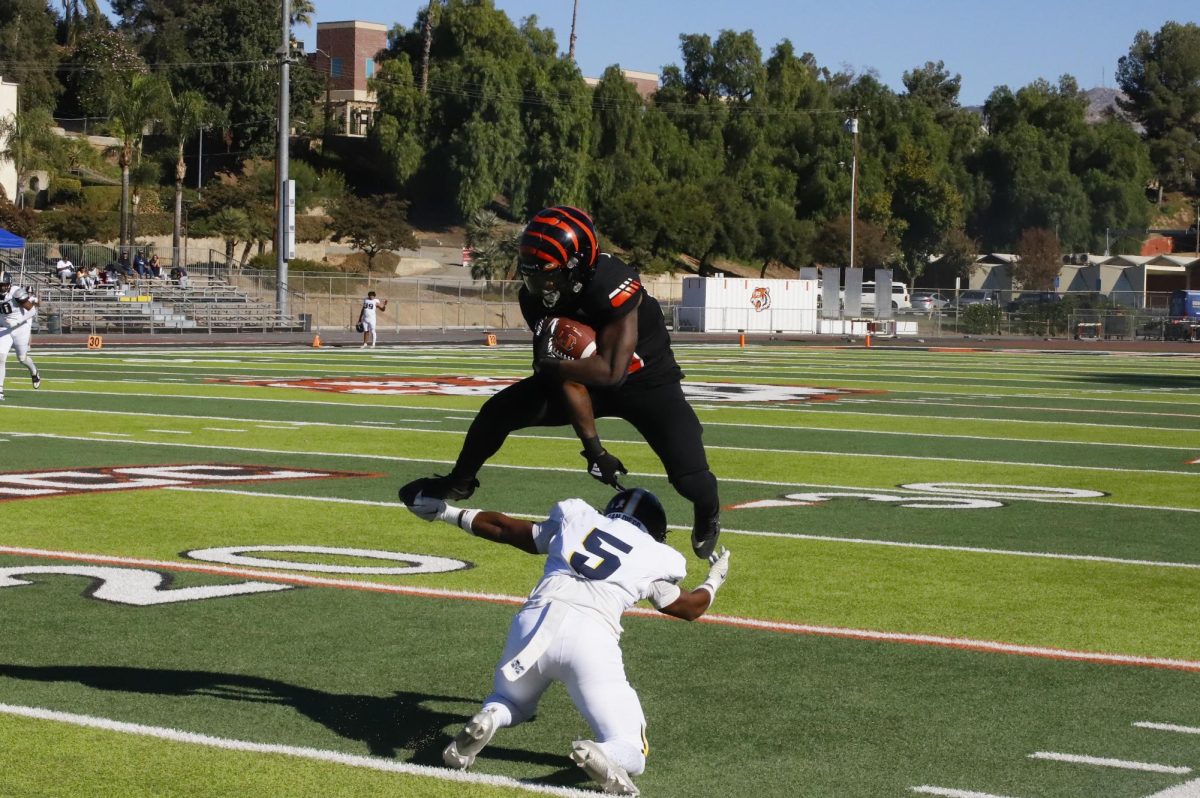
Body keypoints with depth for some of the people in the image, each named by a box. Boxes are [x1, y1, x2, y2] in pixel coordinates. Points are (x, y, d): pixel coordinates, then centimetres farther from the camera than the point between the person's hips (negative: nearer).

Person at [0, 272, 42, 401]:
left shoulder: (17, 293, -22)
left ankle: (34, 373, 43)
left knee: (22, 358, 9)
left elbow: (32, 311, -25)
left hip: (21, 328, -4)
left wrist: (18, 321, -33)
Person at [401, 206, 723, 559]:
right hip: (589, 378, 6)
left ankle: (708, 510, 20)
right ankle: (459, 483, 24)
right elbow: (569, 377, -14)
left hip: (646, 381, -5)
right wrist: (593, 447, -17)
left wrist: (550, 363, -31)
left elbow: (612, 372, -36)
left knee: (689, 479, -19)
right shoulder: (535, 298, -16)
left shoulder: (614, 287, -37)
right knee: (498, 411, -4)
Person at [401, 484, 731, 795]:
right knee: (629, 755, 7)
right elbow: (690, 607, 38)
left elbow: (503, 528, 35)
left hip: (534, 620, 3)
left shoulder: (575, 521, 26)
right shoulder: (654, 558, 22)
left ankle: (487, 720, -6)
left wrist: (448, 513, 50)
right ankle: (598, 754, -30)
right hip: (591, 638, -3)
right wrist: (714, 581, 60)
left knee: (508, 703, 31)